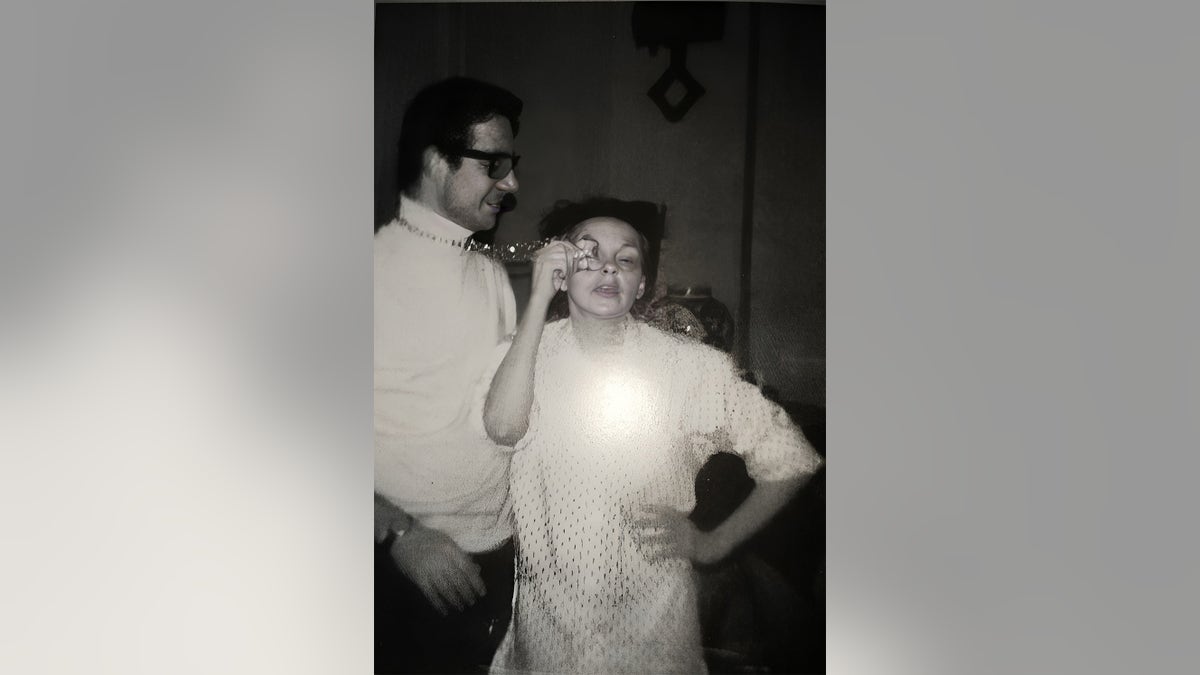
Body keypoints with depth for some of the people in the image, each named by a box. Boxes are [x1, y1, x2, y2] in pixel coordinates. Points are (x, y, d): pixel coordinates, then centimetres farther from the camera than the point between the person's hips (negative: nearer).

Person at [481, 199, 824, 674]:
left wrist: (713, 544, -4)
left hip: (651, 622, -1)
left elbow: (789, 461, -2)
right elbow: (503, 427, -26)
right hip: (546, 615, 1)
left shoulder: (691, 366, -10)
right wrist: (539, 298, -22)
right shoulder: (523, 355, -4)